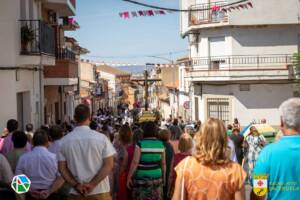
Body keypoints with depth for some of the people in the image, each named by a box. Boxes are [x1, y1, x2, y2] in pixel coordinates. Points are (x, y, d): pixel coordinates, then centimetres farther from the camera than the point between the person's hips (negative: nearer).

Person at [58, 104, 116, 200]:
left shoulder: (64, 140, -2)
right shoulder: (101, 138, -9)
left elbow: (62, 168, -1)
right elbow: (109, 165, -10)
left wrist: (76, 185, -4)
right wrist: (92, 184, -10)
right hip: (99, 192, -2)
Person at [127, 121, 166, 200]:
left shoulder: (140, 144, -10)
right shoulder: (161, 144, 0)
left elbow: (135, 163, -11)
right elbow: (163, 163, 5)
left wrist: (129, 177, -2)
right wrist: (164, 177, 18)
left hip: (142, 179, -3)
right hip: (157, 178, 3)